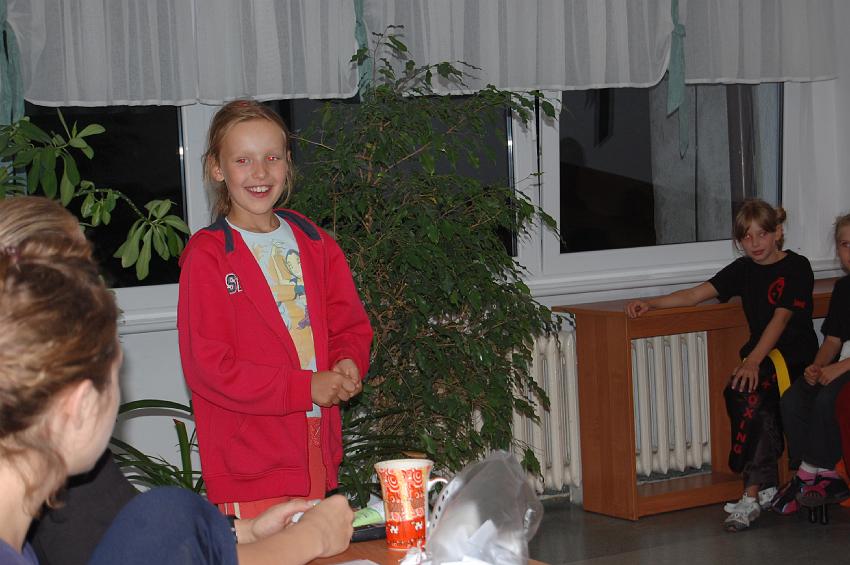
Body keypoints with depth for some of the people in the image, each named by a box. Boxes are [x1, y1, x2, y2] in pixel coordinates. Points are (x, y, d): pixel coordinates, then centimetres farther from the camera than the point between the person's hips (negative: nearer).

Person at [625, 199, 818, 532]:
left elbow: (781, 318, -15)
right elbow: (693, 296, 10)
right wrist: (649, 304, -4)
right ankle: (767, 486, -18)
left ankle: (752, 494, -29)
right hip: (761, 355, 5)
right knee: (747, 398, -27)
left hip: (796, 355, -5)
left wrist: (753, 360, -28)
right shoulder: (744, 269, 15)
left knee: (745, 392, -31)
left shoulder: (796, 267, -3)